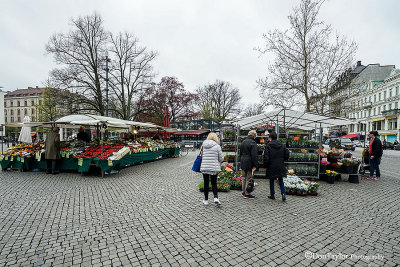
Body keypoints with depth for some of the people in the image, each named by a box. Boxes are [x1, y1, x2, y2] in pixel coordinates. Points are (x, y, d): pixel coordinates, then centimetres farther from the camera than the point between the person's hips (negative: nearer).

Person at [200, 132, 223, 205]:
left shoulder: (203, 145, 2)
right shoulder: (217, 146, -7)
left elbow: (201, 156, 8)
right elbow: (221, 159, -3)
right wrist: (218, 162, 18)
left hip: (204, 167, 2)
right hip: (214, 168, -2)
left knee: (206, 183, 12)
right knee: (214, 183, 12)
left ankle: (206, 200, 22)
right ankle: (216, 197, -2)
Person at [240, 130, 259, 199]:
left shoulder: (243, 142, 13)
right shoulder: (252, 143, -14)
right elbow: (254, 155, -18)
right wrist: (255, 165, -16)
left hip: (243, 163, 8)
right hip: (249, 163, -8)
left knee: (244, 177, 16)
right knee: (249, 178, 1)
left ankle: (243, 192, 26)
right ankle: (247, 194, 8)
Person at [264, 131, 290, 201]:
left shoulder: (268, 145, -12)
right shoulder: (282, 145, 3)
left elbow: (266, 157, -13)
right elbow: (287, 155, 5)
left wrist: (265, 166, -3)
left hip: (272, 166, -3)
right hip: (280, 166, 4)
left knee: (271, 181, 10)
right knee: (280, 180, 14)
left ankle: (272, 195, 17)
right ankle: (283, 194, 2)